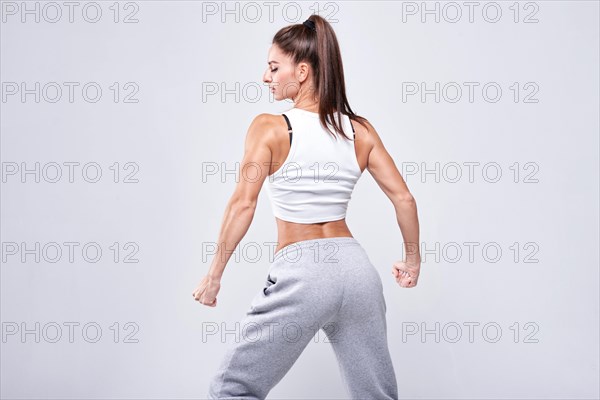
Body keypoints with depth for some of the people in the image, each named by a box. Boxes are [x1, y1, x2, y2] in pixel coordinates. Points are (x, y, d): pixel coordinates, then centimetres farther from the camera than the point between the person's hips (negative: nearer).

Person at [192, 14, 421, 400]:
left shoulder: (269, 128, -7)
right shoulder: (362, 130, 5)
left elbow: (243, 204, -14)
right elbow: (404, 199, 6)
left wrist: (214, 275, -7)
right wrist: (413, 259, 19)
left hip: (299, 273, -5)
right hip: (355, 267, 5)